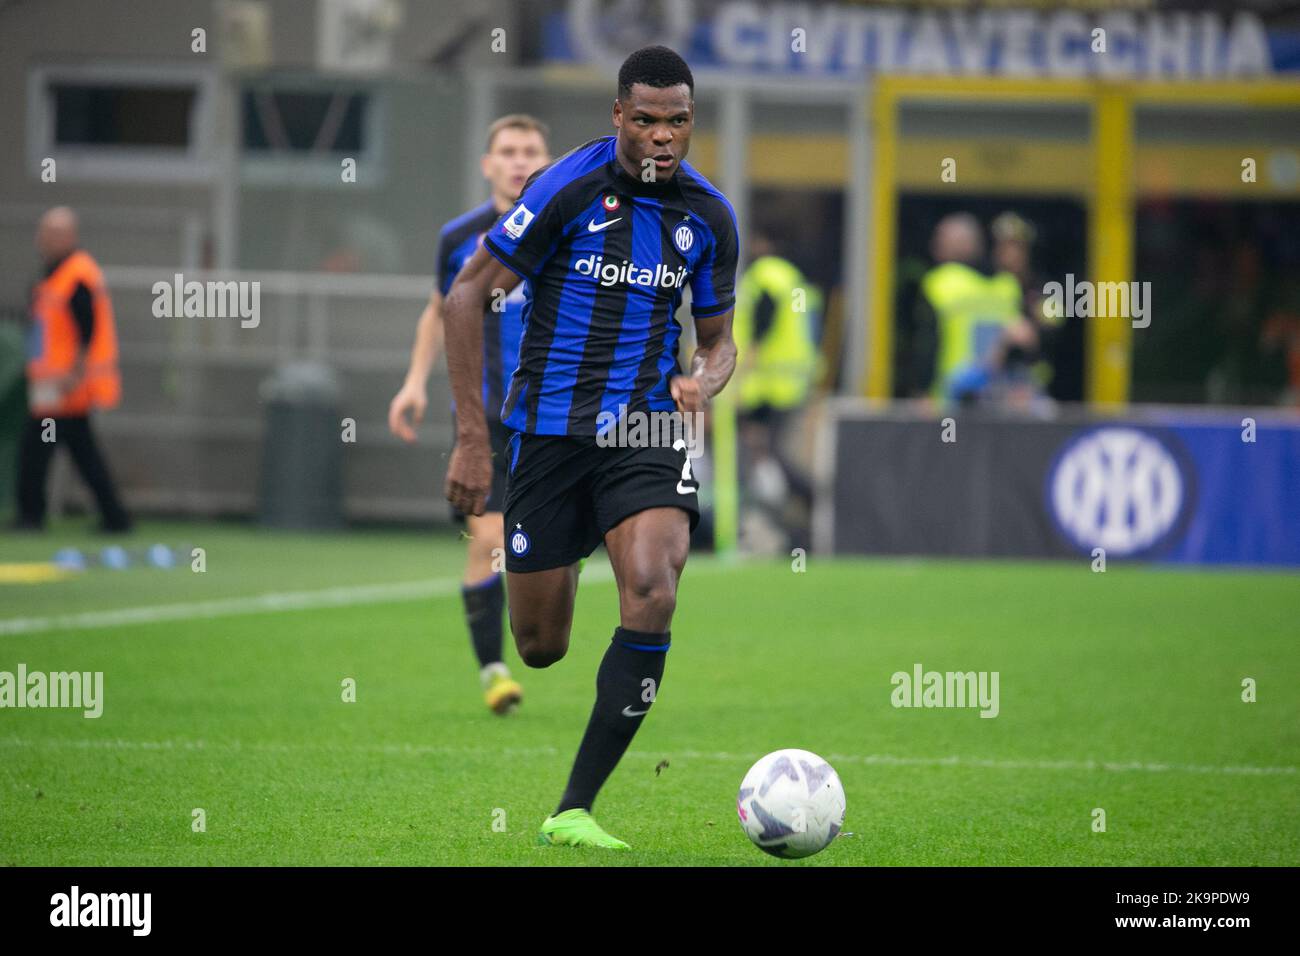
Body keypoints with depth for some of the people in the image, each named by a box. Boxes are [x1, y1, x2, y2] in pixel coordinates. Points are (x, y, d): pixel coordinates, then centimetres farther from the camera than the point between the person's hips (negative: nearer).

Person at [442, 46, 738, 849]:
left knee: (652, 591, -25)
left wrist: (703, 381, -10)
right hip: (549, 426, -2)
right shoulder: (571, 187, -11)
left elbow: (717, 339, 16)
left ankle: (573, 811, -20)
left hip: (646, 426, 2)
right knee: (540, 648, 3)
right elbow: (468, 294, -7)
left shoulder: (709, 216, 2)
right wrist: (471, 440, -10)